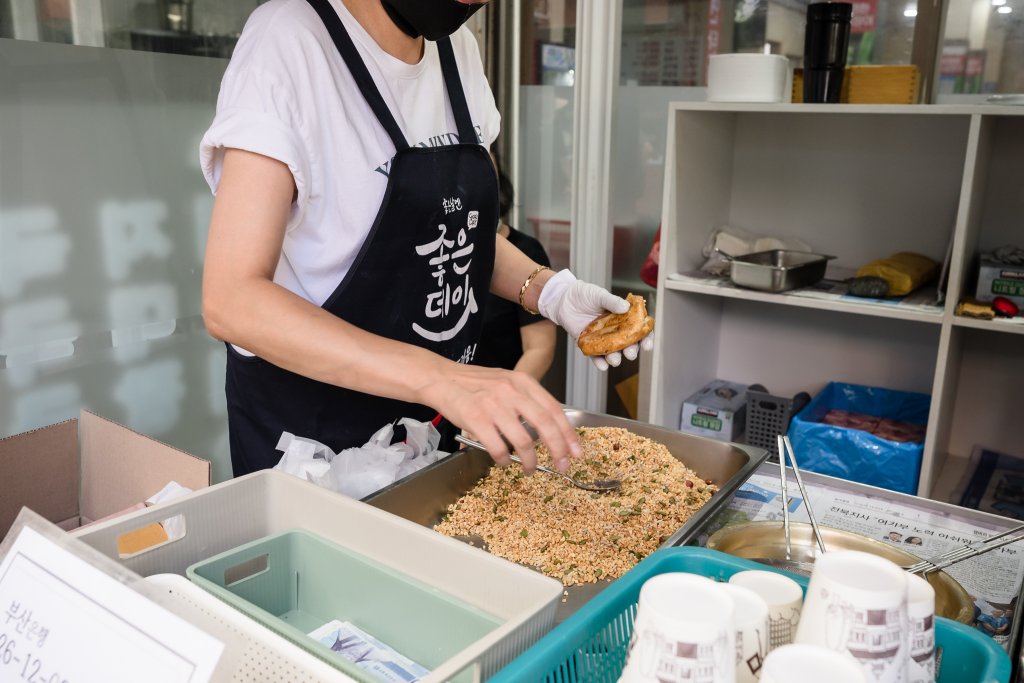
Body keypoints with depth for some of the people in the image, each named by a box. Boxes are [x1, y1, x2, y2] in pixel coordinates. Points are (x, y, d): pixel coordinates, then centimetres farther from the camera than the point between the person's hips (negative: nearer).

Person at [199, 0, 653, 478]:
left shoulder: (459, 50, 0)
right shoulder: (287, 41, -20)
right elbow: (230, 299, -28)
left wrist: (550, 291, -9)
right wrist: (439, 378, -37)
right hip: (307, 430, -6)